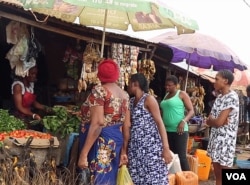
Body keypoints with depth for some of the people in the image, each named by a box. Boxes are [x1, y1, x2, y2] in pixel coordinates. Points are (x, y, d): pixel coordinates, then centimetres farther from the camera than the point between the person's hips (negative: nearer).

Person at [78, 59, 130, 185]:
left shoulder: (99, 90, -10)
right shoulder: (125, 94, 9)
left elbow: (97, 123, -19)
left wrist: (83, 154, -20)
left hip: (100, 142, -7)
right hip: (116, 140, 7)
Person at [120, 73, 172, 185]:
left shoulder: (149, 99, -6)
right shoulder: (131, 102, 13)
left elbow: (160, 122, -11)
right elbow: (128, 125, 13)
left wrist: (166, 148, -18)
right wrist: (124, 149, 9)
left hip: (151, 145, -6)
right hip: (135, 147, 6)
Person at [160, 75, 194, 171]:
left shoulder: (182, 94, -3)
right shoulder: (166, 95, 16)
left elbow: (191, 111, -8)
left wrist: (183, 121, -24)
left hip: (179, 131, -7)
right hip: (167, 130, 7)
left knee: (181, 156, -9)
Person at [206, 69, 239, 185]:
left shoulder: (232, 97, -15)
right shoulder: (219, 97, 12)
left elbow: (218, 122, -21)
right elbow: (209, 121, 8)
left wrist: (210, 119, -1)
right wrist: (219, 121, -11)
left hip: (225, 140, -8)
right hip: (215, 138, 8)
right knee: (217, 175, 14)